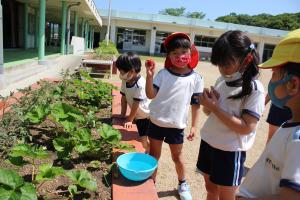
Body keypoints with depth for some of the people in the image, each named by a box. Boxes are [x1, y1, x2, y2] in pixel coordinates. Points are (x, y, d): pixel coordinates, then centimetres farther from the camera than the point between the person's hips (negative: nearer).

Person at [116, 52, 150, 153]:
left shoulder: (140, 85, -32)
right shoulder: (125, 81, -10)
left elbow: (136, 104, -26)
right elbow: (124, 98, -2)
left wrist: (129, 120, -18)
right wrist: (122, 115, 1)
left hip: (147, 115, -7)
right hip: (138, 115, 7)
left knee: (150, 140, 1)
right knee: (142, 139, 17)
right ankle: (147, 151, 41)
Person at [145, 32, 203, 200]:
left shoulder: (196, 78, -7)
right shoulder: (163, 74, -7)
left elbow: (196, 104, -1)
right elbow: (151, 95, -14)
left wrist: (194, 126, -1)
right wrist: (150, 75, -26)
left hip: (177, 126, 0)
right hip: (156, 122, 1)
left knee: (177, 157, 17)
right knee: (154, 155, 15)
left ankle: (183, 184, 41)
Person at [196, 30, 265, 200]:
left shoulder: (255, 89, -18)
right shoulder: (222, 80, 0)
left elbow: (246, 128, -24)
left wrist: (215, 107, -25)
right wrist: (207, 103, -15)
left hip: (230, 151, -6)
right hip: (208, 143, 6)